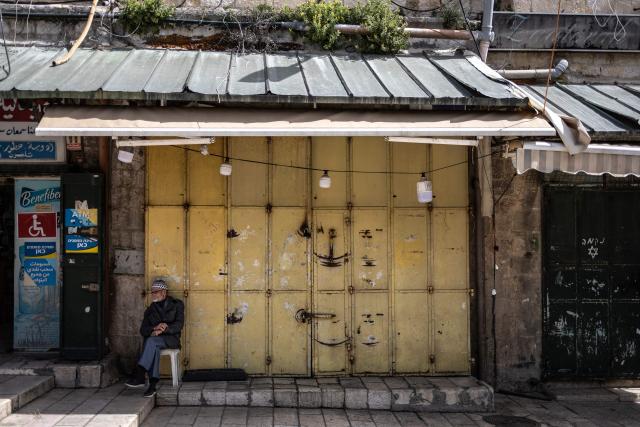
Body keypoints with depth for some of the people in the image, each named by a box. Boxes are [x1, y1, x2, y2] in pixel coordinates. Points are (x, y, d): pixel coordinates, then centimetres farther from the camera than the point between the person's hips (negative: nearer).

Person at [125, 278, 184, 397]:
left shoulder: (176, 305, 8)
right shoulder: (150, 310, 18)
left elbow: (179, 325, -4)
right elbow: (143, 330, 7)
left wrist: (162, 330, -18)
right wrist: (155, 328, -15)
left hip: (171, 338, -3)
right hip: (155, 340, 3)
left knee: (151, 341, -34)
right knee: (154, 348, -35)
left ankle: (139, 376, -41)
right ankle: (152, 384, -40)